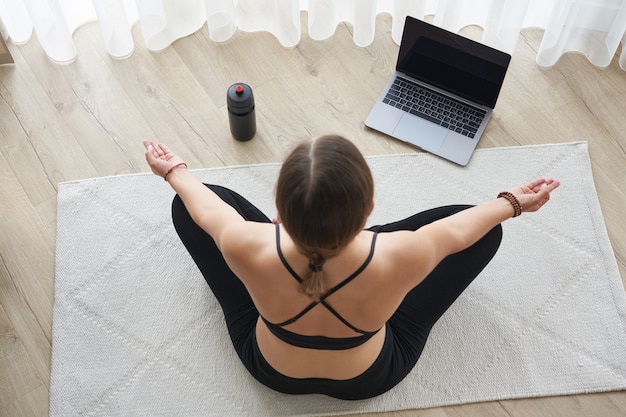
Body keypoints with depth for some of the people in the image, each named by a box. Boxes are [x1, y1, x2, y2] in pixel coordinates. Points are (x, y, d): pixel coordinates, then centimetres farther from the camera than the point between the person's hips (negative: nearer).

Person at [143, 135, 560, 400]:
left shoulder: (249, 250, -39)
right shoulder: (396, 259, -41)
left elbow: (208, 209, -14)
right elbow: (458, 230, -17)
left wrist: (175, 171, 9)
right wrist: (513, 202, 5)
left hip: (272, 370, 1)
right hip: (368, 379, 0)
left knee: (184, 206, 7)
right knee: (488, 232, 4)